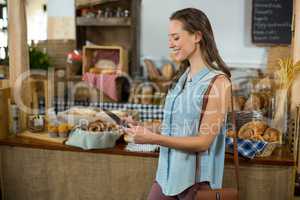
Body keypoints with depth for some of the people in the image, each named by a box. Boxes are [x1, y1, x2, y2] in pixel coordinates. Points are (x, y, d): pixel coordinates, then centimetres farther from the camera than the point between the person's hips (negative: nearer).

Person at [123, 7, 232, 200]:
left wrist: (154, 138, -23)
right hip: (167, 175, 6)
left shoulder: (218, 81, -14)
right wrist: (142, 130, -3)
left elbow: (204, 142, -18)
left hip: (196, 180, -6)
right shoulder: (181, 77, 8)